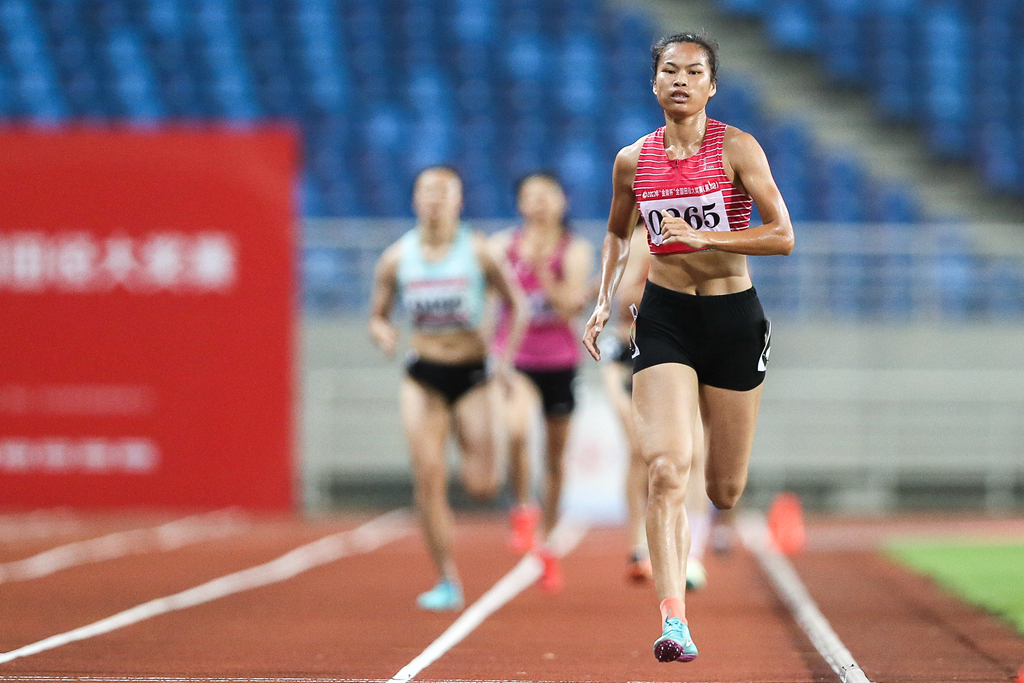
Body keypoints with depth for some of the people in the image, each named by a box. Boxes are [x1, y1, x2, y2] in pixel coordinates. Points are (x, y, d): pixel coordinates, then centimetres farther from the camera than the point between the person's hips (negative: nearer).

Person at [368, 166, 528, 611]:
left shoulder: (477, 252, -5)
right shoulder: (397, 258, 1)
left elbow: (517, 306, 3)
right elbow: (377, 316, 10)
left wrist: (507, 355, -10)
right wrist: (383, 333, -13)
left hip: (472, 375, -1)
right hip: (423, 375, 1)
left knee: (480, 487, -9)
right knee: (428, 477, -11)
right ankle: (447, 582, -2)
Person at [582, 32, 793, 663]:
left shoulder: (737, 149, -7)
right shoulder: (633, 160, 3)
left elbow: (783, 236, -13)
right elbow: (618, 233, 22)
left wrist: (701, 237, -21)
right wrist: (604, 300, 12)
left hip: (734, 316, -1)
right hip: (664, 315, 1)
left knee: (726, 491, 8)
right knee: (667, 469, -20)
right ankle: (674, 620, -23)